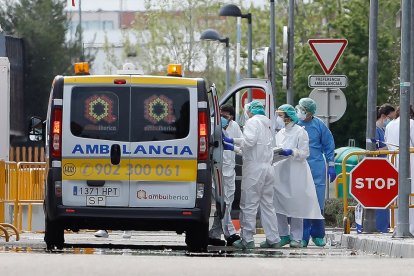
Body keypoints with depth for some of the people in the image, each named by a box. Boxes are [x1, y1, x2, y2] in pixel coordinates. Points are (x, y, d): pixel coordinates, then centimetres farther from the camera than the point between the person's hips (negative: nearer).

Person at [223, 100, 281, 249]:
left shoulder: (252, 121, -7)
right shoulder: (268, 125, 19)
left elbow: (250, 141, -21)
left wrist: (233, 141, -5)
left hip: (254, 168, -8)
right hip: (268, 167, 8)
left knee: (249, 205, -4)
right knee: (267, 205, 11)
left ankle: (247, 239, -5)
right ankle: (273, 239, 10)